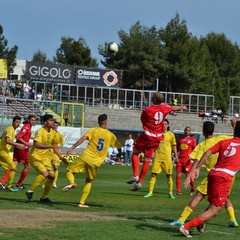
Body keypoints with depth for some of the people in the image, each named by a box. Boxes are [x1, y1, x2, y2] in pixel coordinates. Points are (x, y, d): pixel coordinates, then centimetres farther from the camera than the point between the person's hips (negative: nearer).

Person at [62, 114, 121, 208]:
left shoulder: (93, 130, 3)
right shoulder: (110, 135, 9)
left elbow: (83, 138, -13)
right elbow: (119, 146, 21)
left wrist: (72, 148, -16)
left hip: (85, 157, -2)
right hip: (96, 162, 2)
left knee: (69, 171, 11)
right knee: (89, 181, 20)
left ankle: (71, 183, -22)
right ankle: (82, 202, 12)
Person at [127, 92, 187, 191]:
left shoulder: (147, 110, -17)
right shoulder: (164, 107, -2)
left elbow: (142, 120, 2)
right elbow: (174, 108, 20)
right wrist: (182, 107, 42)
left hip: (147, 136, -5)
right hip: (158, 138, 5)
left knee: (135, 153, 13)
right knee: (147, 159, 8)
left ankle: (135, 176, -3)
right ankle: (139, 182, 10)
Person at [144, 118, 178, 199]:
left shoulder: (171, 135, 4)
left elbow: (174, 146, 8)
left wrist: (176, 156, 3)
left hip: (167, 158, -1)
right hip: (157, 157, 1)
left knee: (169, 175, 2)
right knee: (153, 174, -3)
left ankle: (170, 192, 12)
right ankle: (150, 192, 0)